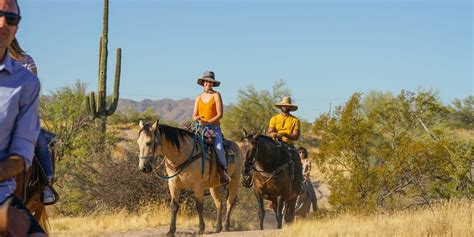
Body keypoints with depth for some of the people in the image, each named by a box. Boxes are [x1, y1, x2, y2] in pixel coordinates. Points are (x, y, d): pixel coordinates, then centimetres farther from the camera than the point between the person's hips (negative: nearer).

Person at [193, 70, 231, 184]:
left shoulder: (216, 95, 4)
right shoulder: (199, 97, 17)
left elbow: (220, 114, -4)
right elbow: (194, 115, 16)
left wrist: (208, 122, -17)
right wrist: (197, 118, -9)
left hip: (214, 127, -4)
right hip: (200, 127, 4)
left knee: (218, 147, -29)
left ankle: (223, 171, -14)